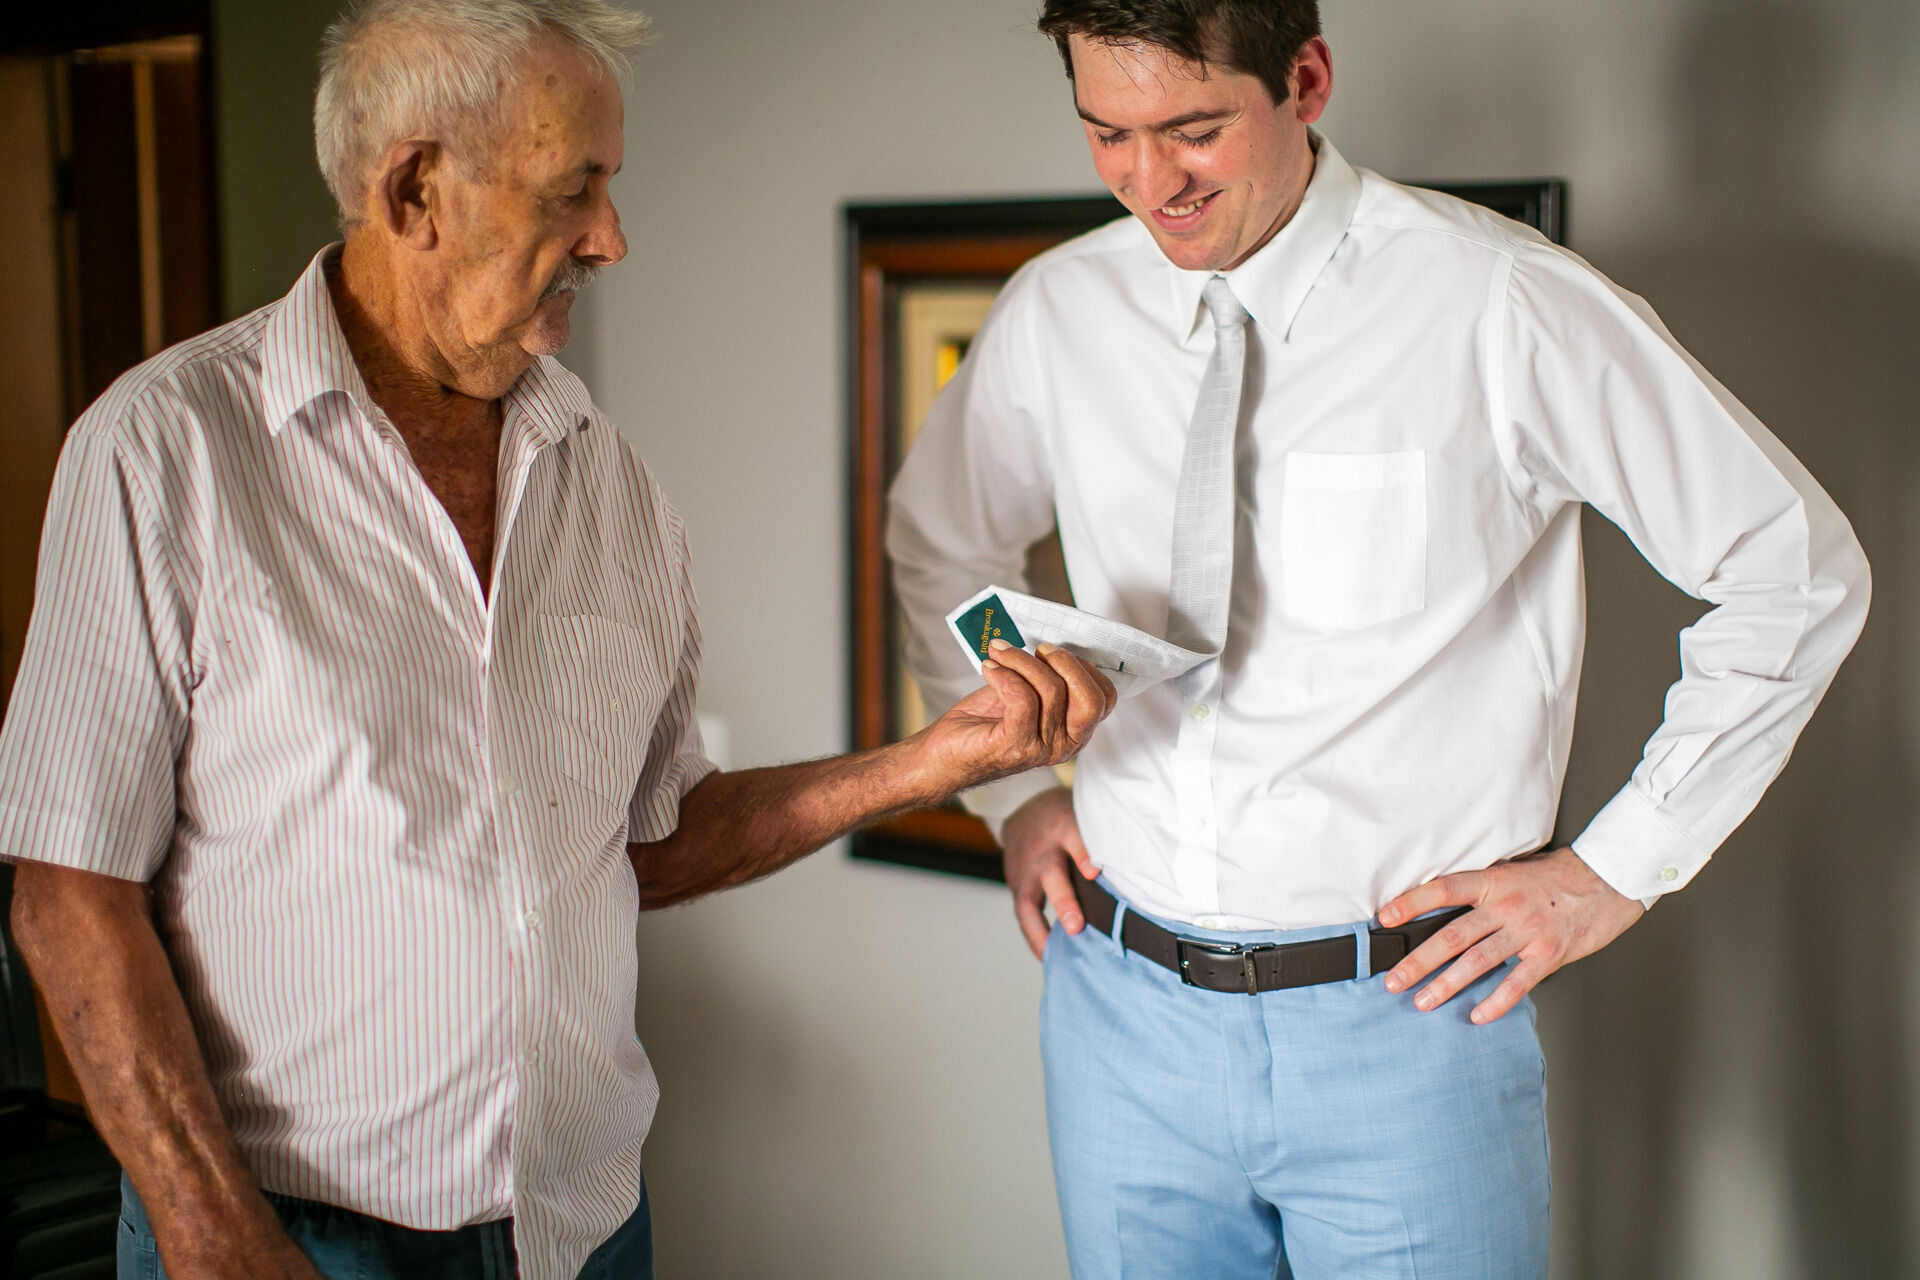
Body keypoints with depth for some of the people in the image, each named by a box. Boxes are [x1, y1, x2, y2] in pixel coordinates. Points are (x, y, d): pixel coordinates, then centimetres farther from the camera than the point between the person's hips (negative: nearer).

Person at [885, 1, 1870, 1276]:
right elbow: (939, 546, 19)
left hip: (1403, 1017, -3)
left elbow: (1800, 570, -5)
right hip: (1123, 1007, 4)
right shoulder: (1055, 313, 0)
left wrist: (1617, 868, -5)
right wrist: (1013, 790, 10)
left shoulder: (1504, 306, -12)